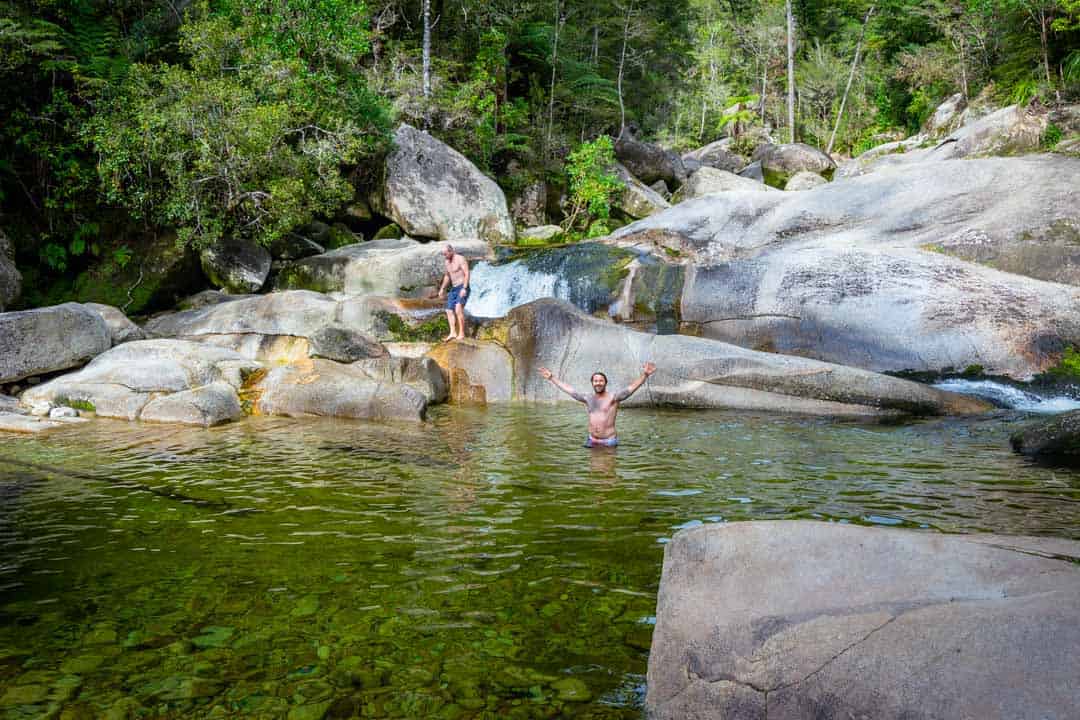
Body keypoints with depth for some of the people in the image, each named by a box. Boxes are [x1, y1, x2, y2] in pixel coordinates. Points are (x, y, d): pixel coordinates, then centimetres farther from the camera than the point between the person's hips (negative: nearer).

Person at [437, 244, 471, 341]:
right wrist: (442, 289, 20)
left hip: (462, 288, -9)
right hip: (453, 289, 9)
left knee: (458, 310, -21)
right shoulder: (447, 261, 13)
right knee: (449, 311, 2)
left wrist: (464, 288, -27)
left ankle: (461, 334, -19)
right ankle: (453, 333, 0)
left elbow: (467, 274, -18)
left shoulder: (460, 259, -12)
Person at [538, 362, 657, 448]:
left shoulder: (613, 398, -6)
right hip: (592, 441, 4)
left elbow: (632, 388, -17)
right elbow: (568, 389, 14)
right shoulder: (588, 399, 7)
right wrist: (551, 378, 18)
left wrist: (644, 375, -32)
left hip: (609, 441, -4)